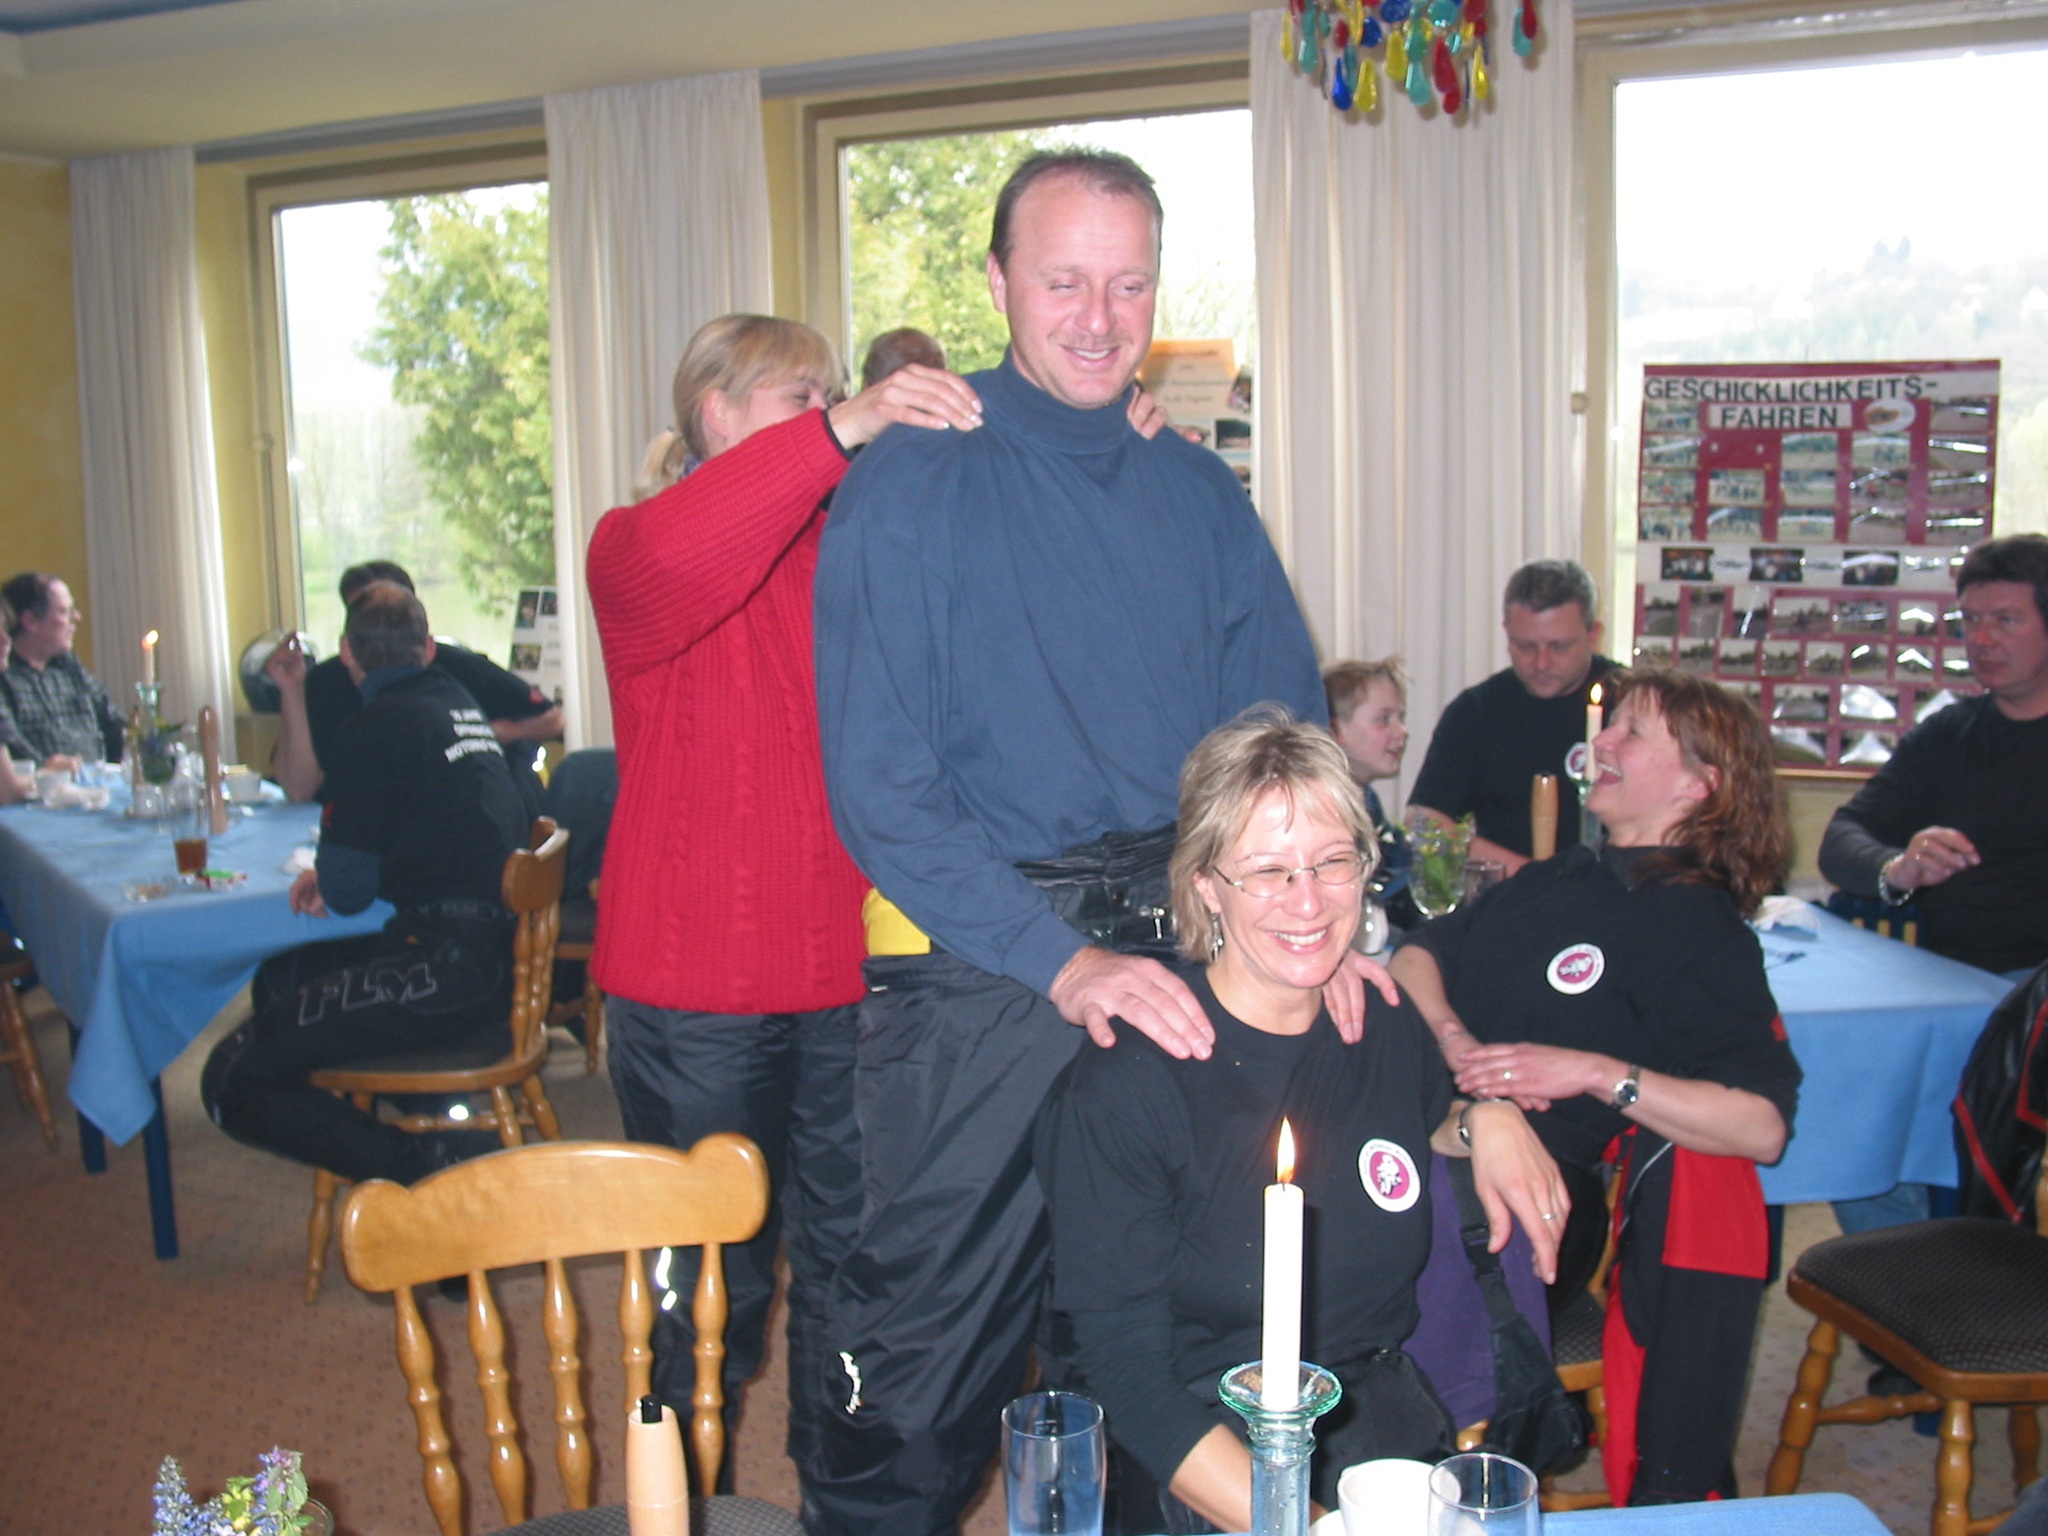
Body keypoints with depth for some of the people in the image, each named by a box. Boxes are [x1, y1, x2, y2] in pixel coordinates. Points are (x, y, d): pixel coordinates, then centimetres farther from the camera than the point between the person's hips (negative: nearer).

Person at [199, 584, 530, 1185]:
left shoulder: (375, 726, -9)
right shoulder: (462, 704, 15)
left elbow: (346, 891, -7)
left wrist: (327, 876, 16)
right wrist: (331, 875, 13)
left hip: (451, 969, -9)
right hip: (503, 954, 9)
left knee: (231, 1082, -7)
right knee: (278, 978, 26)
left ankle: (429, 1164, -15)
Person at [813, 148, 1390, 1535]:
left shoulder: (1199, 495, 9)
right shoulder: (912, 486, -6)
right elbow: (882, 785, -13)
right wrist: (1065, 959, -22)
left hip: (1175, 950, 5)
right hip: (975, 961, -4)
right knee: (929, 1357, 4)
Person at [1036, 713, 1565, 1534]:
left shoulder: (1390, 1028, 2)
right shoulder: (1120, 1084, -16)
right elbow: (1128, 1377, -16)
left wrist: (1486, 1119, 4)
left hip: (1380, 1414, 5)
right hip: (1197, 1458, -5)